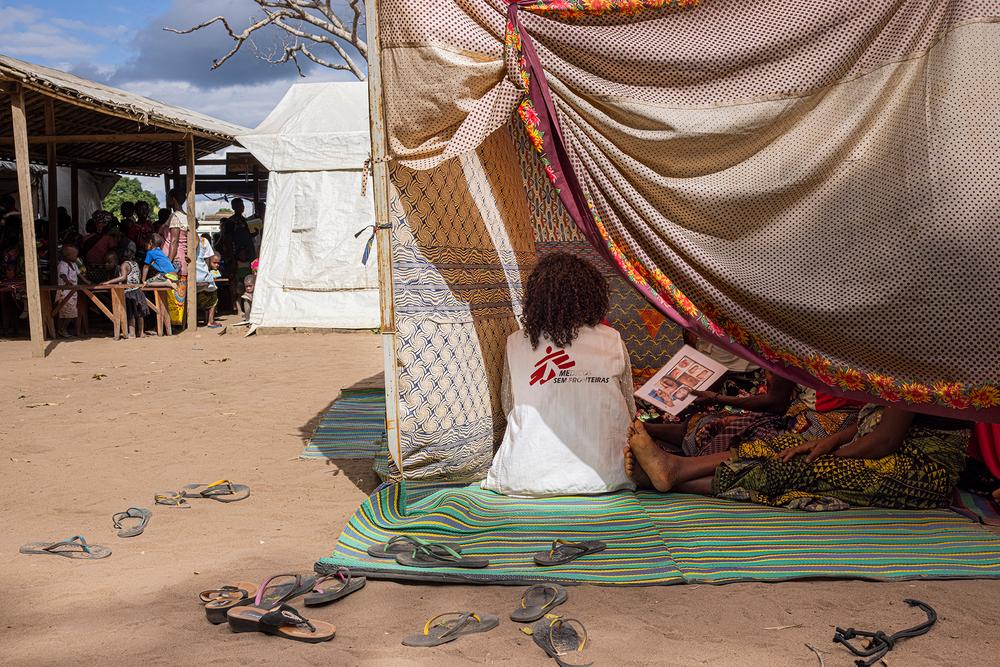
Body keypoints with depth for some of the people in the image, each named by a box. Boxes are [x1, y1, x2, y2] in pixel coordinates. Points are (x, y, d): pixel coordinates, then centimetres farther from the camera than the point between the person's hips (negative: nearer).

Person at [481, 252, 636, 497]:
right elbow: (629, 410, 7)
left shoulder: (515, 344, -2)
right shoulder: (612, 342, -2)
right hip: (603, 475, 1)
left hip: (528, 477, 0)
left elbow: (508, 407, 7)